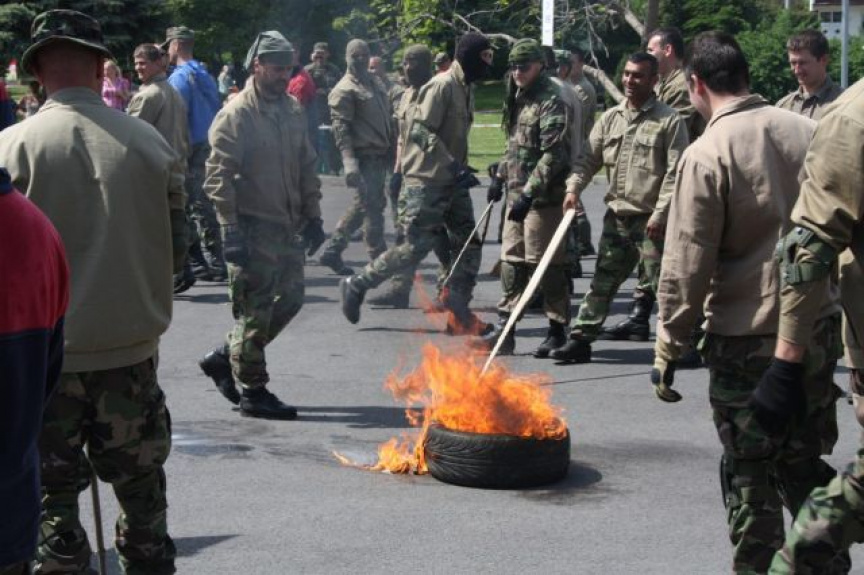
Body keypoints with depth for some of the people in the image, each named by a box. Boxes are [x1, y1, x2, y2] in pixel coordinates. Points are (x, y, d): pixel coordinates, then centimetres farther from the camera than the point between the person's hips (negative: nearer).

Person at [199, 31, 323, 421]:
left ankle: (225, 357, 27)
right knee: (254, 310, -1)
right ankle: (252, 392, 10)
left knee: (290, 298, 13)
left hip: (287, 227, 8)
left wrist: (312, 216, 15)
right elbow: (219, 176, -15)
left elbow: (307, 166, 20)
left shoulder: (292, 111, 12)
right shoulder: (236, 115, -12)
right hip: (253, 228, -8)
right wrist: (231, 231, -19)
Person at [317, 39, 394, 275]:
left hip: (380, 156, 9)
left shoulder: (376, 83, 17)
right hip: (364, 156, -9)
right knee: (372, 207, -6)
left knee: (362, 206, 13)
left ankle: (332, 252, 22)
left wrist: (394, 146, 19)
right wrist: (349, 162, -26)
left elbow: (388, 118, 24)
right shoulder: (344, 90, -9)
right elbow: (341, 127, -17)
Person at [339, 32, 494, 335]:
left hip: (452, 182, 9)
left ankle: (458, 313, 10)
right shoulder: (443, 85, -14)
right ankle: (357, 285, 9)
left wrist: (461, 169, 15)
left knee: (469, 244, 4)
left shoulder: (464, 88, 14)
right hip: (427, 181, -9)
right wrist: (454, 167, -25)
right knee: (415, 248, -7)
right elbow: (422, 131, -21)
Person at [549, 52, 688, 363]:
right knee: (603, 281, 9)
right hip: (617, 215, 6)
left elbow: (675, 173, -12)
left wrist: (660, 214, -17)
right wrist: (574, 187, -6)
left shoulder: (669, 121, -8)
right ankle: (581, 339, 12)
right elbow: (589, 158, 11)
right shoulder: (611, 118, 10)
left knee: (658, 284, 1)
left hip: (651, 220, -5)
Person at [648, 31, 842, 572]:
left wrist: (668, 350, -4)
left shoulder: (707, 154, -14)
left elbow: (686, 268, -13)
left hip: (745, 336, -5)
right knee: (804, 464, 19)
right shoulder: (810, 132, 1)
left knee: (749, 473, 9)